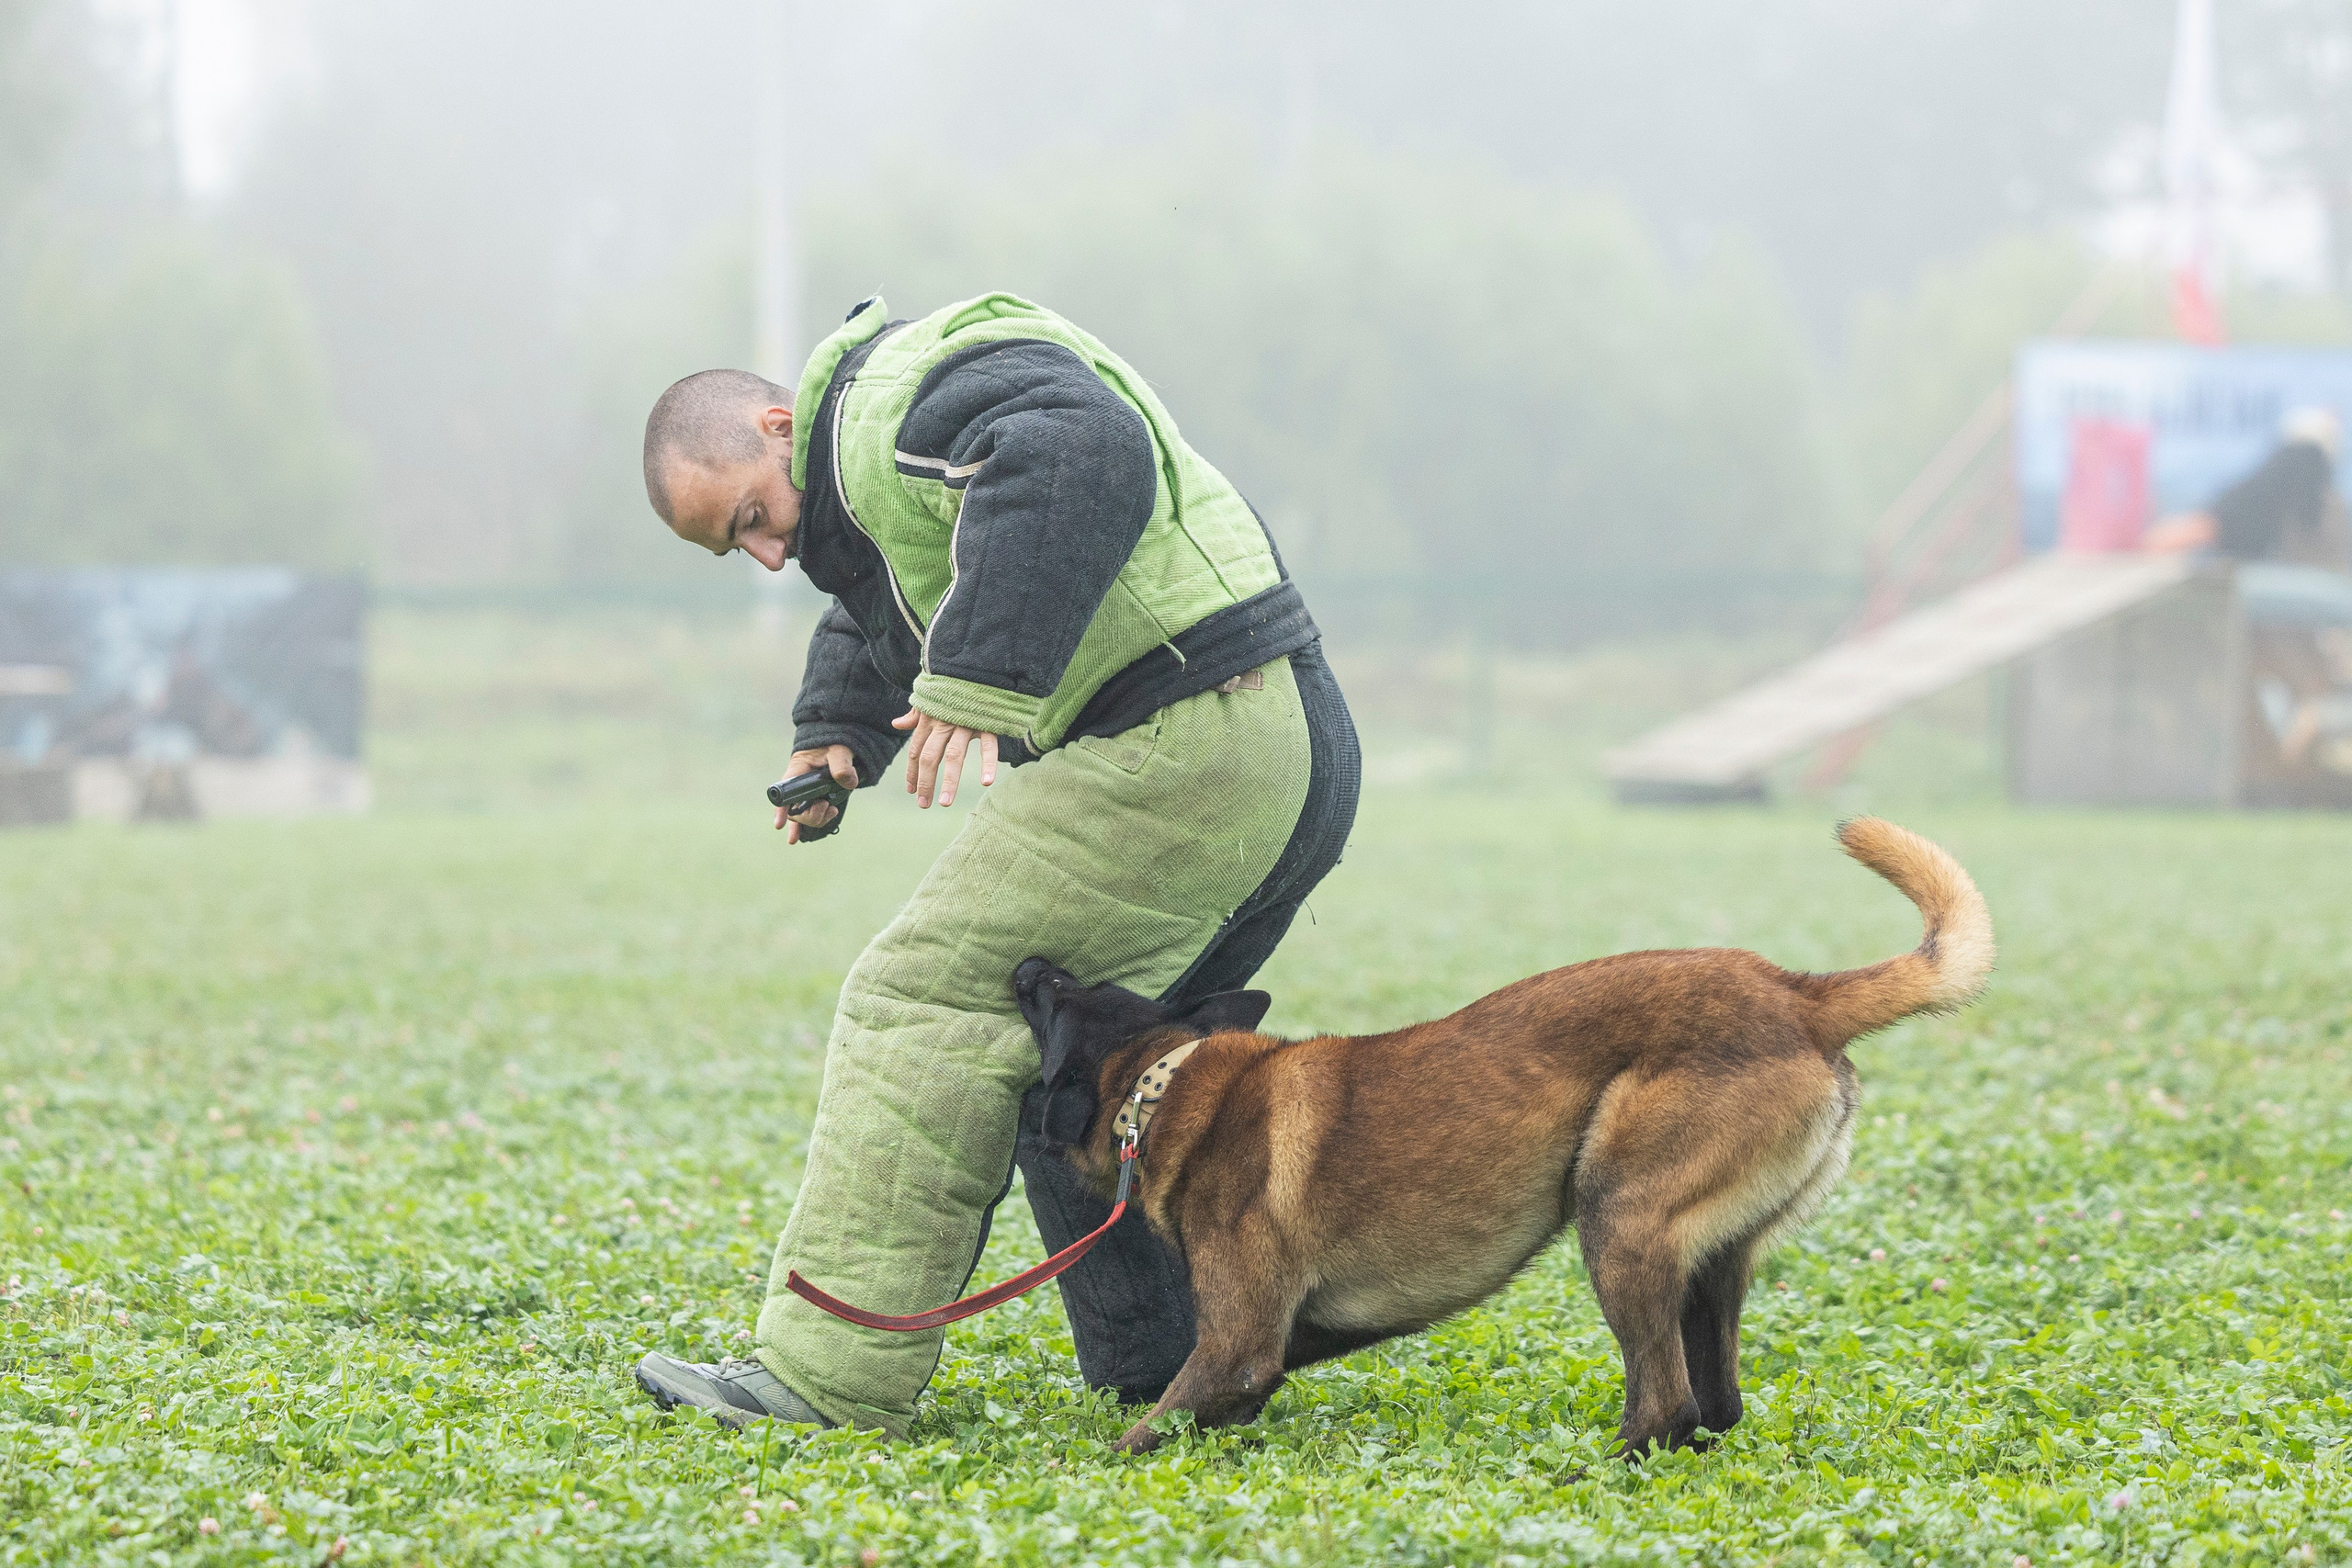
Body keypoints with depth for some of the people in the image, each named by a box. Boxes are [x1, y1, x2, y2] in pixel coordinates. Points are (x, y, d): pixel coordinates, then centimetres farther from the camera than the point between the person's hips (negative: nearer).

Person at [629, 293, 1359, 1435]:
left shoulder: (900, 399, -11)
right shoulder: (859, 467, 24)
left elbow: (1085, 455, -31)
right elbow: (877, 624, 41)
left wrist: (979, 683, -33)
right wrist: (832, 740, 19)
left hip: (1181, 744, -11)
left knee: (928, 999, -11)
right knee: (1069, 1069, 20)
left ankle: (826, 1377, -14)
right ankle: (1174, 1375, 21)